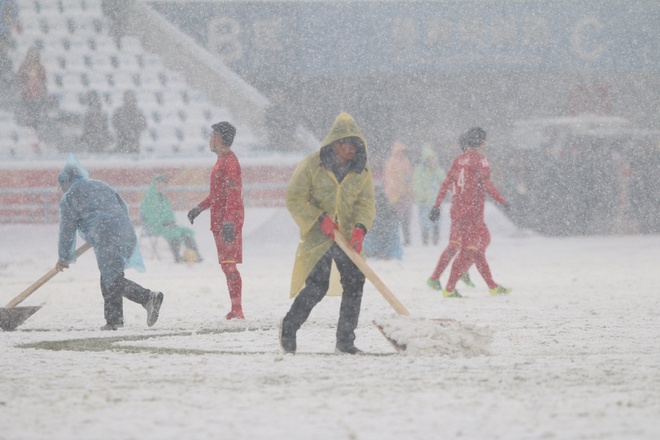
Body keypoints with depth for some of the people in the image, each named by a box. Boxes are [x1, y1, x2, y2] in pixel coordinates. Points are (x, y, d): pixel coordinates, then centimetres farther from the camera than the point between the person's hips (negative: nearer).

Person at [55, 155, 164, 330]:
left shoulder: (69, 198, 5)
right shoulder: (102, 186, 25)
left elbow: (67, 230, 7)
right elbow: (124, 208, 27)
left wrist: (64, 258, 17)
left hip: (106, 241, -8)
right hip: (127, 235, 8)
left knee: (113, 281, -9)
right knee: (108, 278, 17)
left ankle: (149, 298, -25)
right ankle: (113, 320, 16)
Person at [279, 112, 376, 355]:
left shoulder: (362, 171, 4)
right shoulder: (312, 166, -8)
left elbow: (366, 203, -1)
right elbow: (295, 199, -8)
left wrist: (360, 228, -20)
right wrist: (319, 219, -19)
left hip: (347, 237, 4)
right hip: (317, 236, -4)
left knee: (354, 282, -6)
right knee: (316, 287, -10)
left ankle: (345, 340, 4)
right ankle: (288, 329, 12)